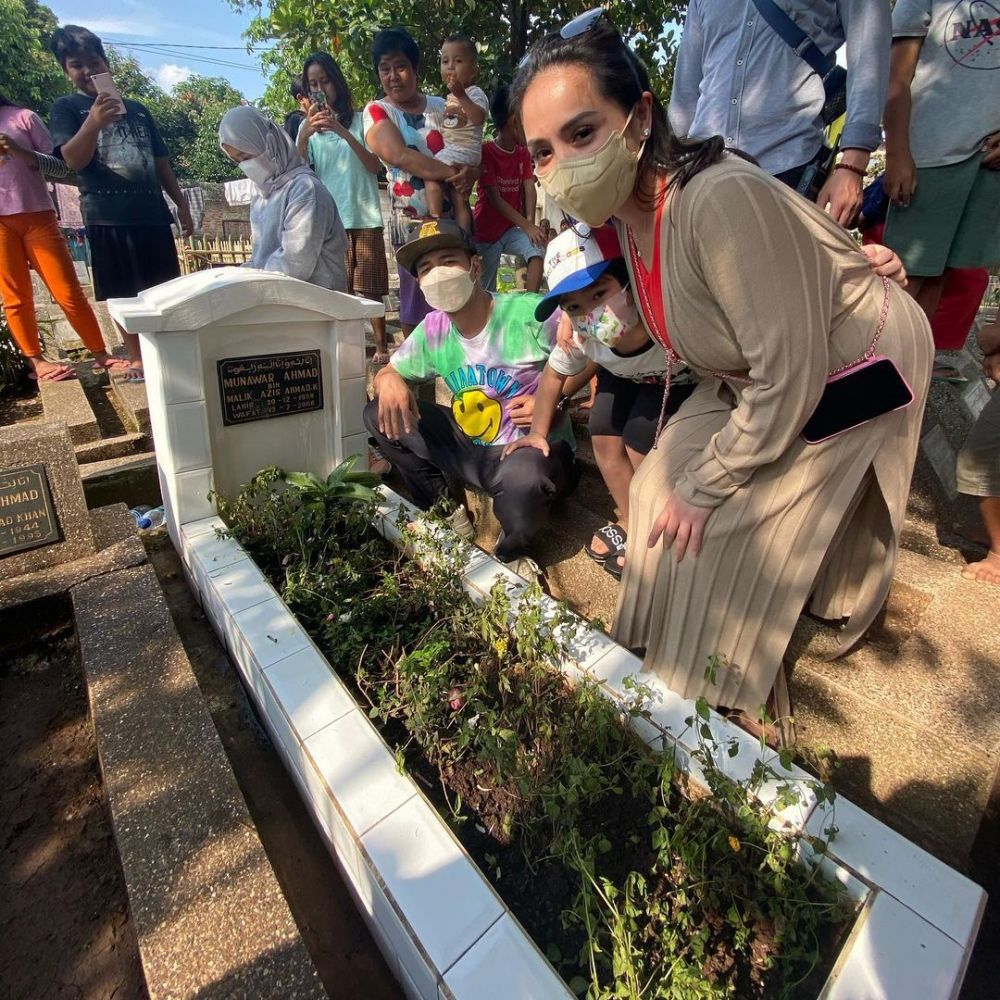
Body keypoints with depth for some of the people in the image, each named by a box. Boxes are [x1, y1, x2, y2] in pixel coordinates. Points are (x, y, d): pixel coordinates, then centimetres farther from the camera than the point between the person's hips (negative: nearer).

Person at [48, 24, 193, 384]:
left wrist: (181, 203, 12)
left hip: (153, 212, 4)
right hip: (107, 216, -4)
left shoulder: (137, 109, 19)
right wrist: (93, 122, -26)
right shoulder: (67, 108, 6)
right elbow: (73, 160, -9)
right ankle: (136, 358, 5)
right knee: (124, 294, -2)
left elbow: (161, 162, 22)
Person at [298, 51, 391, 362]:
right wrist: (304, 135, -15)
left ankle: (381, 345, 5)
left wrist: (342, 131, -16)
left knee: (369, 287, -1)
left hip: (364, 216, -2)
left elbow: (375, 166, -5)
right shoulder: (308, 126, 13)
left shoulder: (359, 120, 8)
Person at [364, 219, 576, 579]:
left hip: (535, 449, -5)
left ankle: (512, 552, -5)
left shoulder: (531, 312, -16)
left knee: (520, 480, -42)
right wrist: (388, 380, -13)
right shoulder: (433, 330, 1)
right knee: (379, 415, -2)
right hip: (470, 450, 6)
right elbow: (388, 373, 11)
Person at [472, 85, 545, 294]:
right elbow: (495, 199, -20)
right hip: (486, 232, -4)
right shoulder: (486, 152, -13)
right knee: (487, 291, -2)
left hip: (511, 229, 4)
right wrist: (527, 226, -27)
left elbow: (529, 188, -5)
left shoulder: (523, 152, 7)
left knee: (538, 248, -24)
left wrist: (530, 222, -23)